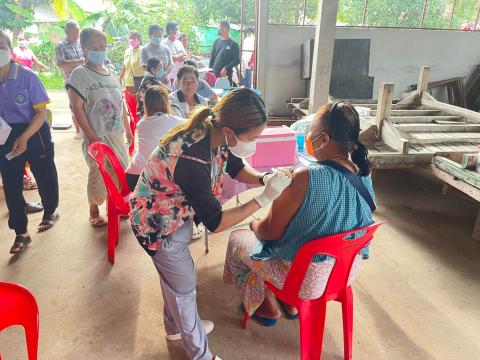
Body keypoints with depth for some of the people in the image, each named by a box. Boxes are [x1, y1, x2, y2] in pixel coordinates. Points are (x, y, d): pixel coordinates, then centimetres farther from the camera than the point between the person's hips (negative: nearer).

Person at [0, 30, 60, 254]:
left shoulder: (27, 77, -14)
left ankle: (50, 212, 43)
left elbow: (41, 112, -13)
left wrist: (24, 137, -23)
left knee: (45, 175, 13)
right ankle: (21, 233, 24)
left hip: (34, 133, -3)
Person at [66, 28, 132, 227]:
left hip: (117, 134, 6)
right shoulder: (80, 74, -9)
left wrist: (128, 129, 15)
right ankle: (94, 210, 23)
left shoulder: (111, 73, 10)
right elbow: (77, 108, -13)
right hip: (97, 136, -6)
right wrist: (91, 136, -17)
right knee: (98, 174, 1)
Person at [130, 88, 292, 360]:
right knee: (184, 286, 10)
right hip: (158, 222, -8)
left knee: (173, 275, 27)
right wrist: (263, 199, -32)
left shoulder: (213, 133, -17)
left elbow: (235, 166, 2)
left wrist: (264, 178, -17)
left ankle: (176, 326, 54)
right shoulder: (191, 161, -40)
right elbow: (215, 223, -31)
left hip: (177, 212, 8)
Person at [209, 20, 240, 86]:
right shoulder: (217, 41, 12)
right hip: (214, 74, 4)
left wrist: (226, 68, -17)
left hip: (226, 75, -4)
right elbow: (212, 57, 17)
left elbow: (237, 61, -7)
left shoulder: (233, 44, -2)